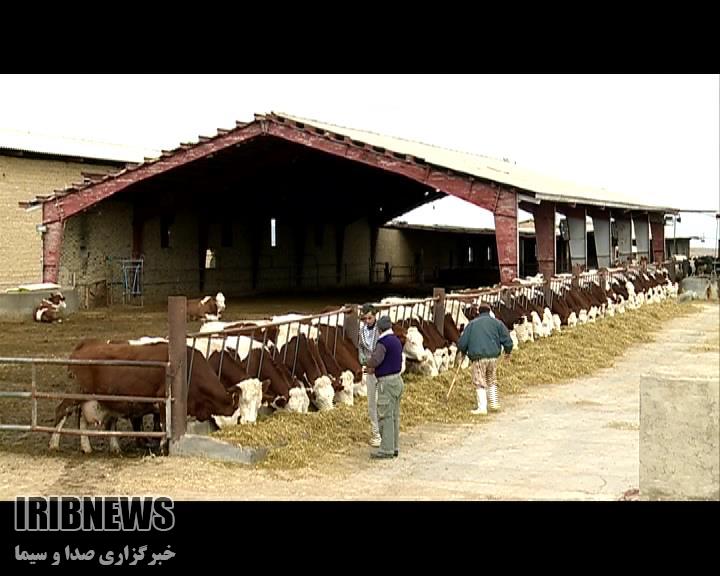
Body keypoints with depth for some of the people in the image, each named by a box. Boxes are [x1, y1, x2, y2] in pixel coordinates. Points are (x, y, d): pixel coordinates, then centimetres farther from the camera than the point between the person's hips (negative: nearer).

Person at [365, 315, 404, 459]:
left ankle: (386, 449, -3)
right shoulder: (396, 341, 13)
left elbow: (375, 360, -28)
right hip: (397, 379, 9)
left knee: (385, 416, -5)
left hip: (387, 382, -9)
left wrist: (370, 365, -4)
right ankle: (394, 447, 18)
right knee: (394, 416, 13)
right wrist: (374, 368, 10)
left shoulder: (384, 342, -16)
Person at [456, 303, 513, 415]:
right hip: (493, 356, 2)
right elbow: (507, 340, 6)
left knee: (480, 382, 1)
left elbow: (462, 342, 8)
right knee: (492, 381, 20)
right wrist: (508, 350, 24)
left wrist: (463, 351, 27)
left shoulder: (472, 324, 8)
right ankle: (494, 403, 22)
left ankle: (482, 407, -3)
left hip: (478, 357, -2)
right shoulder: (497, 323, 9)